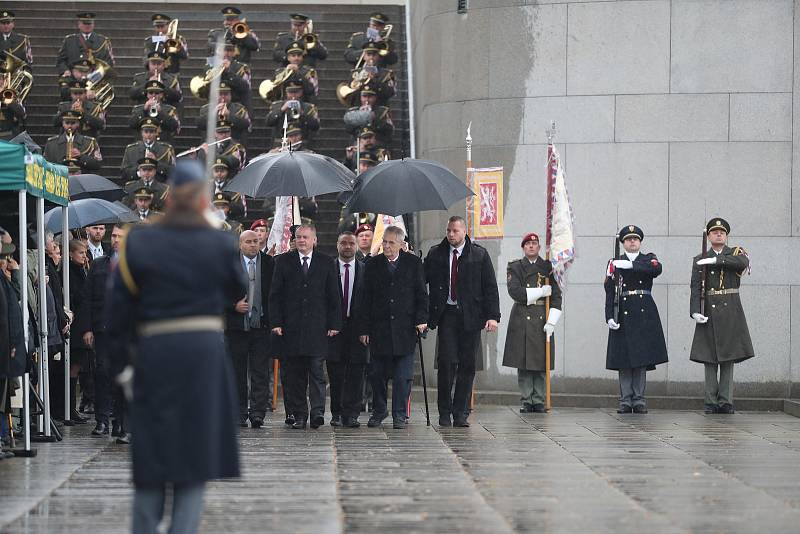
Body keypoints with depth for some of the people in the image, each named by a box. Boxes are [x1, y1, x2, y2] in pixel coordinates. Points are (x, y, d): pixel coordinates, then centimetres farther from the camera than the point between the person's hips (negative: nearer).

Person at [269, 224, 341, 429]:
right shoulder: (283, 261, 7)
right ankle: (297, 414, 7)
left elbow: (334, 296, 7)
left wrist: (334, 324, 1)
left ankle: (318, 412, -10)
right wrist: (276, 322, -3)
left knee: (316, 370, -6)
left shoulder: (326, 263, 8)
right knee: (294, 374, 3)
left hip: (317, 326, -1)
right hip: (290, 326, 1)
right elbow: (275, 294, 5)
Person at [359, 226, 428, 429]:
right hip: (379, 327, 1)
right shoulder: (372, 265, 6)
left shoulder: (413, 263, 4)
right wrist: (364, 329, 0)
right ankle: (378, 411, 21)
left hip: (405, 328, -1)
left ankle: (399, 414, 5)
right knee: (377, 374, 5)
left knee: (403, 375, -2)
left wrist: (421, 319, -6)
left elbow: (421, 294, 5)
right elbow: (366, 299, 5)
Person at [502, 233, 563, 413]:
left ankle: (539, 401, 4)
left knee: (541, 364, 0)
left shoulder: (547, 267, 9)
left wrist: (551, 322, -6)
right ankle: (527, 401, 2)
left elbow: (556, 296, 5)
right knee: (523, 364, -3)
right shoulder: (515, 267, 6)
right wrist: (541, 292, -11)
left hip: (542, 320, 1)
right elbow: (515, 292, -8)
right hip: (521, 321, -1)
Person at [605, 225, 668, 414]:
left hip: (644, 314, 0)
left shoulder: (648, 259, 11)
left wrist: (630, 266, -20)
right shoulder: (615, 263, 10)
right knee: (623, 358, -3)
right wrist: (609, 317, -10)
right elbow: (609, 292, 3)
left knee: (642, 357, 0)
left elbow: (657, 269, -14)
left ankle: (639, 400, 5)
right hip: (623, 313, 0)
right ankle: (625, 401, 0)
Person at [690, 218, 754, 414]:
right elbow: (696, 288, 0)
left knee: (728, 356, -1)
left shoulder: (736, 253, 8)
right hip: (709, 311, 0)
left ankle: (725, 401, 1)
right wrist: (695, 312, -14)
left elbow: (743, 262, -16)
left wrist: (715, 260, -17)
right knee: (709, 358, -2)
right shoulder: (700, 260, 10)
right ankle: (711, 403, -1)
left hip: (730, 310, 0)